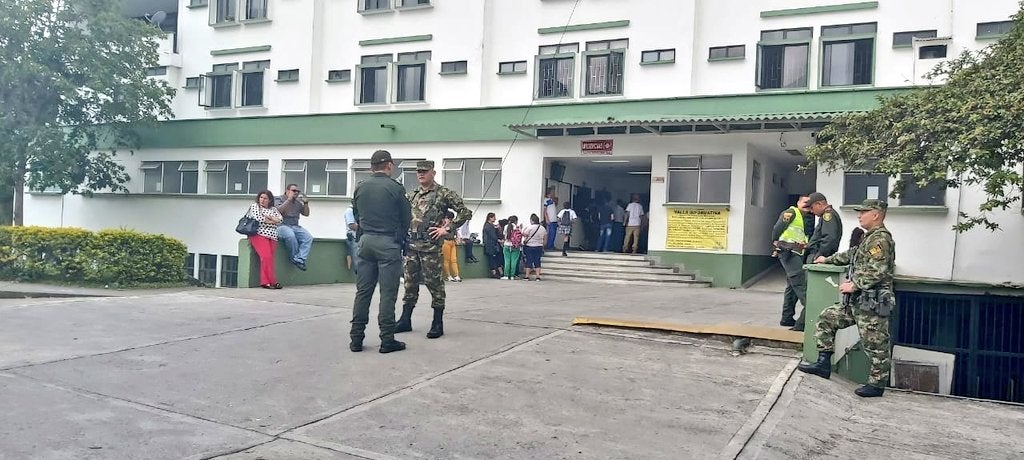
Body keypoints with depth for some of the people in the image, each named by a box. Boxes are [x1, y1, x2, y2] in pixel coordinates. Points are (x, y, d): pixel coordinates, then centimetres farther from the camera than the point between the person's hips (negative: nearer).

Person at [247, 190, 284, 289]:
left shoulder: (273, 209, 25)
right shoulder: (254, 206, 14)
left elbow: (280, 220, 8)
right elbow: (258, 218, -4)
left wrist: (269, 217, -4)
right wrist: (271, 221, 5)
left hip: (272, 237, 4)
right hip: (259, 234, -4)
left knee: (269, 258, -12)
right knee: (266, 256, -20)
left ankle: (265, 282, -10)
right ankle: (272, 281, -16)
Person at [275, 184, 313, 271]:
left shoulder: (298, 202, 20)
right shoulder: (279, 200, 6)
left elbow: (306, 214, 20)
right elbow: (278, 210, -13)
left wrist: (306, 203, 4)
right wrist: (289, 199, -13)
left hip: (295, 227, 5)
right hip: (282, 226, -5)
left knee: (308, 237, -23)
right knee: (290, 235, -39)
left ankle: (299, 260, -28)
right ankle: (296, 257, -20)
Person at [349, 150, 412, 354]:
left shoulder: (360, 188, 6)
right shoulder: (395, 188, -8)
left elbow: (356, 215, 11)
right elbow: (406, 218, -2)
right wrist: (399, 238, 15)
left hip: (365, 241, 5)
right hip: (388, 243, -5)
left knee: (363, 291, 10)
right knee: (388, 293, 0)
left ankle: (356, 338, 12)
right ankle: (387, 340, 3)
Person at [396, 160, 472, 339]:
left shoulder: (444, 193, -1)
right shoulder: (411, 195, 16)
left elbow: (465, 212, -6)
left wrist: (447, 229, -10)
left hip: (430, 246, -5)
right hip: (411, 245, 6)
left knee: (434, 282, -3)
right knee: (410, 282, 10)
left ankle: (438, 323, 5)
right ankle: (405, 320, 20)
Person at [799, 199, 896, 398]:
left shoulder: (880, 239, -15)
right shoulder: (870, 238, 17)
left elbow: (877, 272, -25)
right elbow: (851, 255, 34)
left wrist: (854, 285, -20)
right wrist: (828, 259, 41)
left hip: (872, 303, -10)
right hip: (856, 301, 10)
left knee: (875, 344, -1)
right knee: (826, 319, 9)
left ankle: (877, 384, 11)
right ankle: (824, 363, 12)